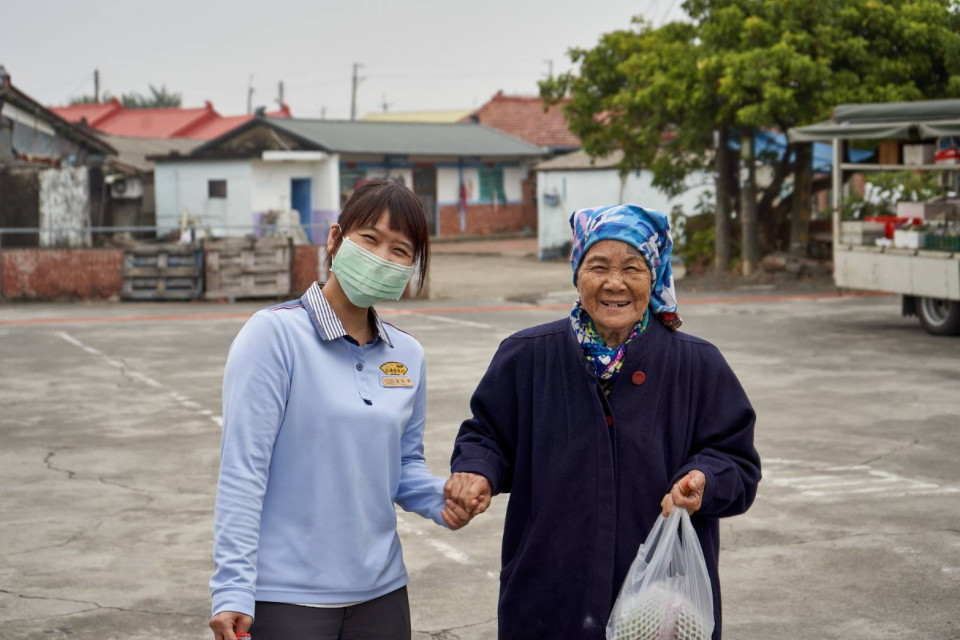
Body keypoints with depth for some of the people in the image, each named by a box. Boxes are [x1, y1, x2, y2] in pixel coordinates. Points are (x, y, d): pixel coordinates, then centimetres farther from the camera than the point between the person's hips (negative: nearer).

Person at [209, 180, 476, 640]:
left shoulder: (407, 355, 7)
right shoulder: (274, 334, -10)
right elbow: (243, 468, -13)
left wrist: (439, 499, -4)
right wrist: (232, 590, -18)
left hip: (381, 592, 5)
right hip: (289, 596, -5)